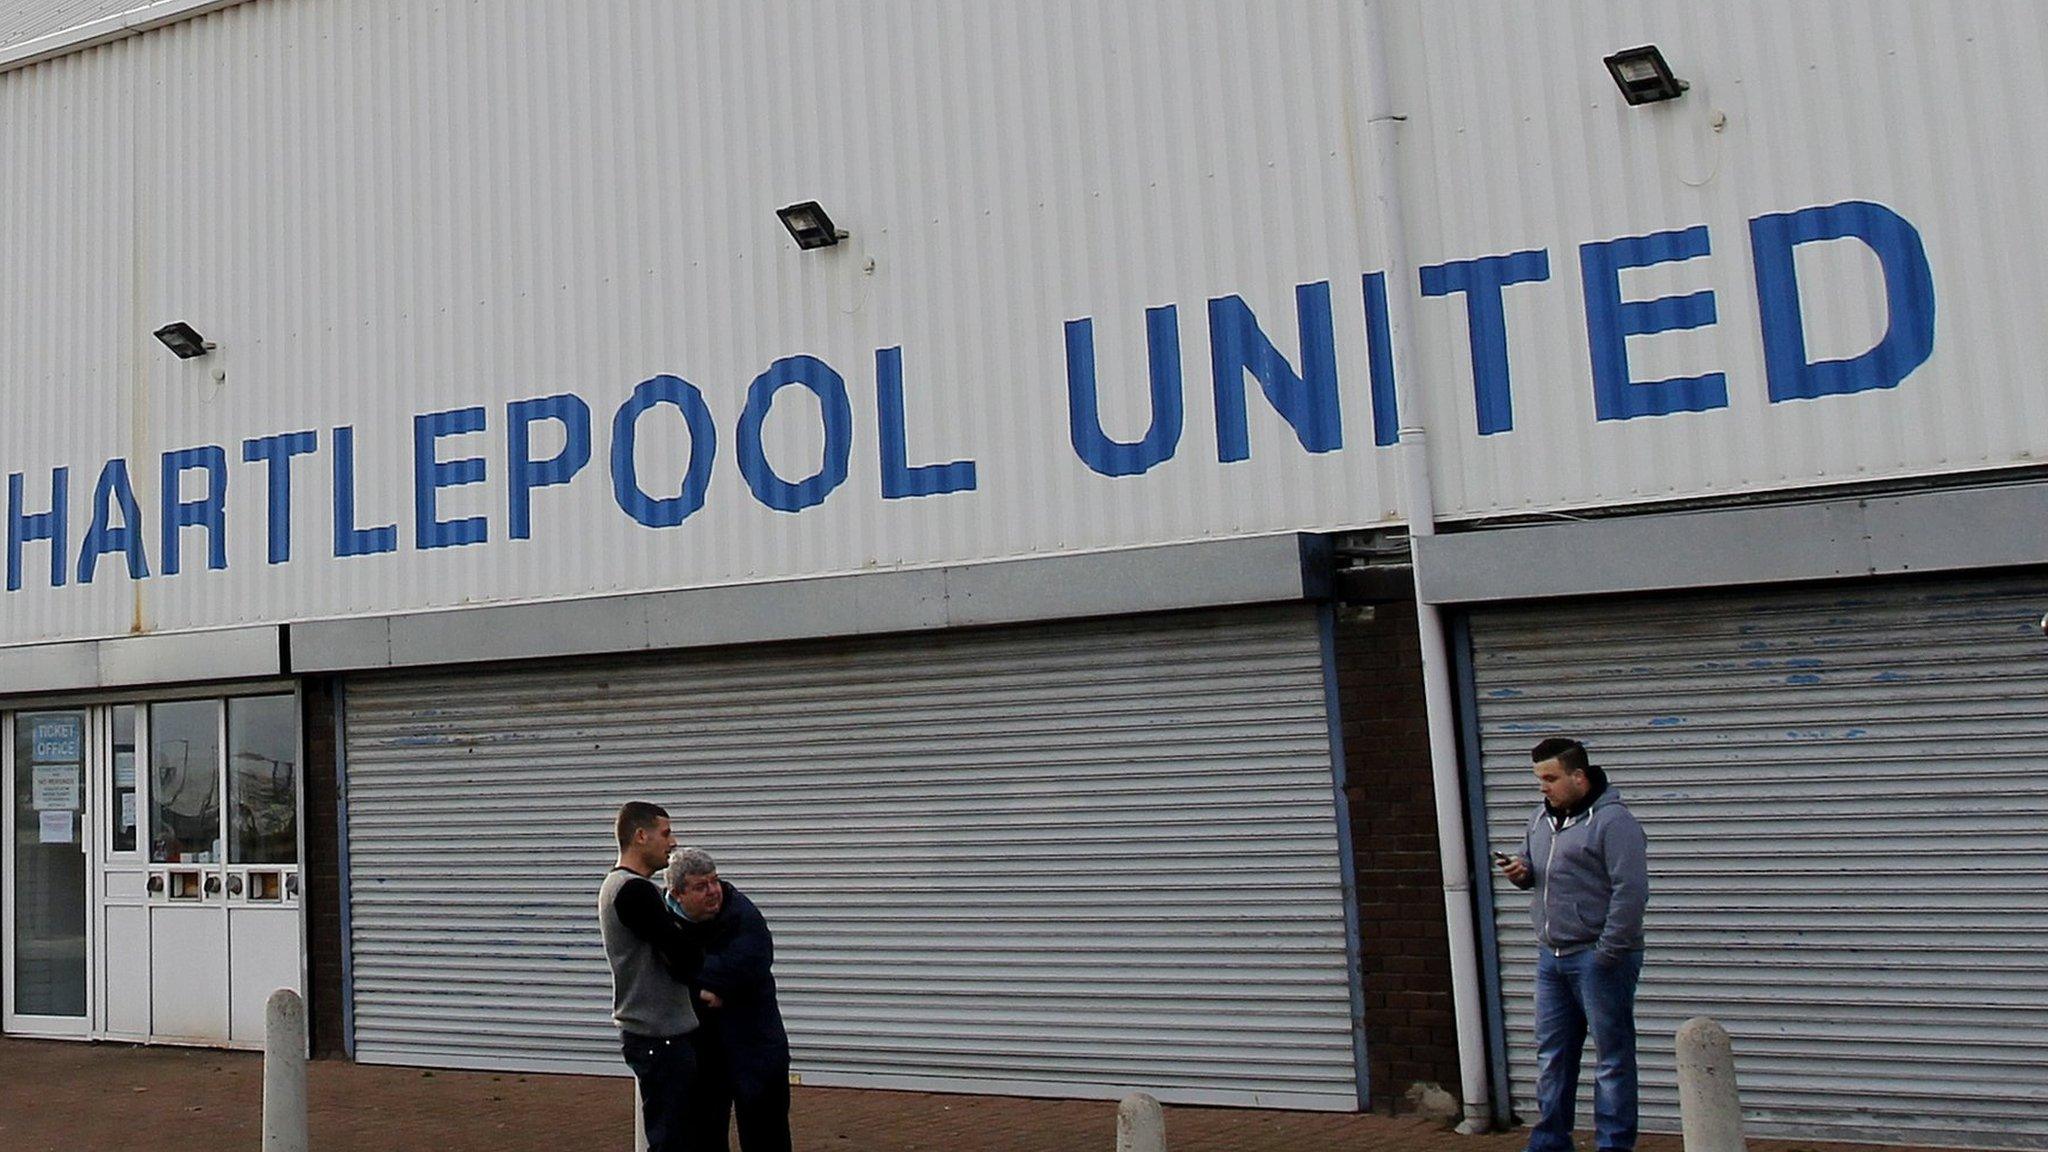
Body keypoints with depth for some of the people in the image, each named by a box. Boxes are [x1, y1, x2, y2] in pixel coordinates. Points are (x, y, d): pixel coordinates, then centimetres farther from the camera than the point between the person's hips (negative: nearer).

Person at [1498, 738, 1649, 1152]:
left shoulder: (1613, 821, -13)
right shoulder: (1541, 818, 12)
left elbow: (1631, 892, -19)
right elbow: (1534, 869, 25)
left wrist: (1609, 953, -20)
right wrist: (1521, 873, 1)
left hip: (1598, 957, -8)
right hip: (1551, 956, 8)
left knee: (1613, 1056, 2)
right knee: (1552, 1055, 13)